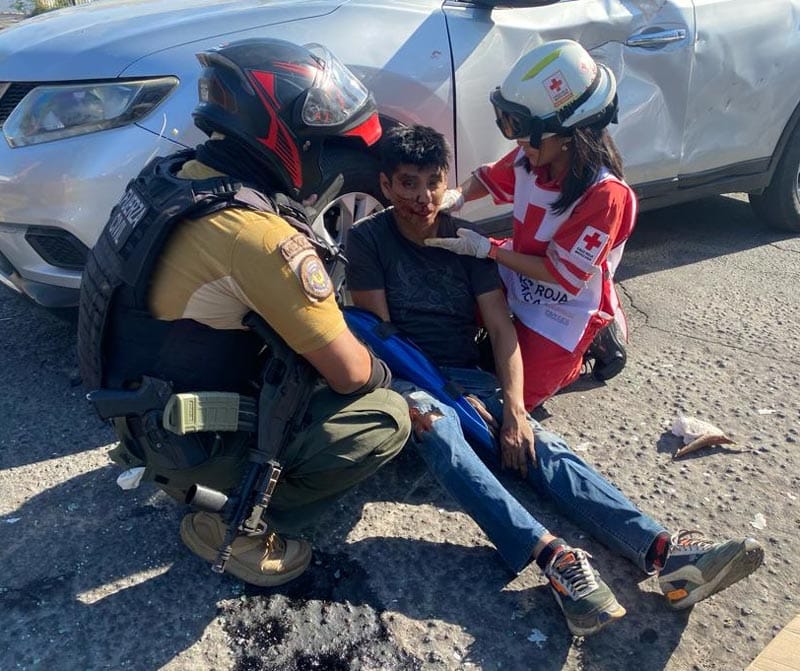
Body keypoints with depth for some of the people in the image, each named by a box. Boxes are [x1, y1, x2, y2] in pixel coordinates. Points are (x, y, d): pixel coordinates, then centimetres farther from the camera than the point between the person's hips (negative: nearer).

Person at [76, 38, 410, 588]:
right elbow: (350, 374, -20)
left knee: (304, 340, 18)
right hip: (187, 445, -8)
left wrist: (333, 318, 7)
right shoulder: (260, 232, -29)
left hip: (143, 409, 8)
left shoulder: (175, 176, -2)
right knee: (386, 418, -7)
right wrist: (380, 371, 2)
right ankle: (234, 525, 3)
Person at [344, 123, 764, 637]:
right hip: (404, 378, -3)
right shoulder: (368, 239, -2)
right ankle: (552, 556, -50)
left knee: (536, 440, -22)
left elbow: (501, 328, -2)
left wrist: (513, 408, -16)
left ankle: (661, 550, -36)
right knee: (437, 429, -37)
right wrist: (411, 399, -24)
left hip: (464, 375, 3)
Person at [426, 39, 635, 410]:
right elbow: (490, 178, 8)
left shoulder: (605, 195, -32)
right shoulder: (532, 156, -13)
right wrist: (456, 196, -15)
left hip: (564, 308, -6)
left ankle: (594, 339, 13)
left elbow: (562, 276, -26)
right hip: (517, 280, 6)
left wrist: (485, 248, -27)